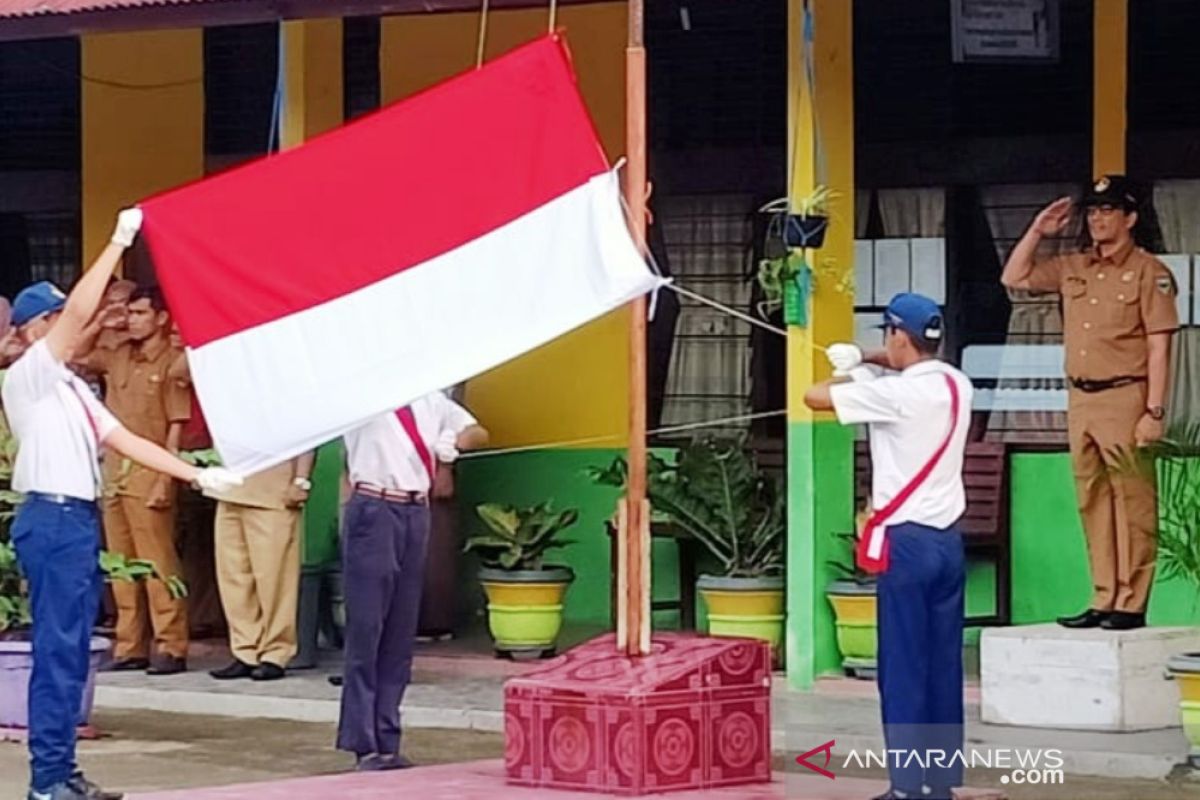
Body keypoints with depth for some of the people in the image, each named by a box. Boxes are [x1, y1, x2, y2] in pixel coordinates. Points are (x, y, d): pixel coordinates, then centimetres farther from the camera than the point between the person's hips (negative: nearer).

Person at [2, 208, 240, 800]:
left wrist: (195, 474, 13)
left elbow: (123, 439, 19)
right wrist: (119, 242, -15)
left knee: (72, 652, 10)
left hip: (79, 520, 9)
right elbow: (80, 312, -17)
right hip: (51, 521, -9)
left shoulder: (71, 386, 21)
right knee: (56, 650, -9)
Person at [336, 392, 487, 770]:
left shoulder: (429, 399, 15)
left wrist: (455, 440, 0)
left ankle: (386, 742, 11)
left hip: (416, 513, 6)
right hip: (373, 511, -6)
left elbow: (478, 432, 21)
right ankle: (364, 744, -1)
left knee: (401, 633, 7)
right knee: (366, 628, -5)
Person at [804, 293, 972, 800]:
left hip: (907, 541, -7)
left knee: (903, 669, -2)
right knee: (944, 667, 10)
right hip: (948, 539, 7)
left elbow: (814, 397, -11)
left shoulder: (895, 392, -16)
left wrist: (849, 376, 8)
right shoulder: (957, 385, 7)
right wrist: (868, 360, 21)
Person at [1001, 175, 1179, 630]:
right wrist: (1037, 232, 13)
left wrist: (1154, 412, -15)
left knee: (1131, 503, -7)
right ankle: (1104, 600, 13)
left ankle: (1131, 605, -5)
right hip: (1080, 400, 7)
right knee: (1092, 503, 8)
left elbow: (1159, 348, -9)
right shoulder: (1073, 269, 15)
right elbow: (1014, 278, 25)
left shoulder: (1149, 272, -4)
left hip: (1125, 399, -7)